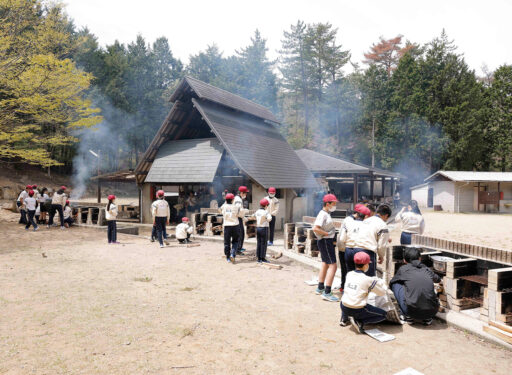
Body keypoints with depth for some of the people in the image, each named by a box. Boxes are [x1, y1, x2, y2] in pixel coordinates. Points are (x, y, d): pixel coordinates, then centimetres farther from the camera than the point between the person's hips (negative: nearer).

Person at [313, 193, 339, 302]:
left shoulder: (326, 213, 12)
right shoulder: (323, 214, -19)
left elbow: (315, 225, 21)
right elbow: (315, 228, -29)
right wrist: (327, 233, -20)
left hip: (327, 241, 11)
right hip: (325, 241, -11)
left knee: (325, 264, 20)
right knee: (332, 265, -11)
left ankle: (320, 288, 33)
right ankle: (327, 293, -10)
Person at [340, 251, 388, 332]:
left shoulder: (349, 274, 3)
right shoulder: (368, 280, -13)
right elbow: (383, 292, -1)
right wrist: (380, 281, 18)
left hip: (344, 308, 6)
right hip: (358, 310, -6)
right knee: (383, 315, 12)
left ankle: (344, 319, 20)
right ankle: (360, 322, -4)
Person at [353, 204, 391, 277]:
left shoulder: (366, 220, 18)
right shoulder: (383, 226, -3)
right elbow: (382, 245, -3)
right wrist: (381, 256, 14)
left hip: (356, 248, 7)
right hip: (369, 251, -7)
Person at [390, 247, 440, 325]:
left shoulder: (403, 269, 10)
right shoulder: (427, 269, 18)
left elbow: (391, 283, 27)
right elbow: (437, 279, 42)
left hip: (412, 311, -4)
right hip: (432, 312, 4)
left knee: (396, 284, 17)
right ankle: (428, 318, 16)